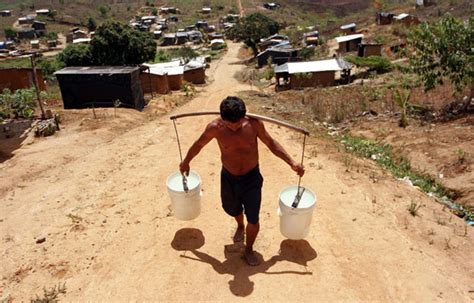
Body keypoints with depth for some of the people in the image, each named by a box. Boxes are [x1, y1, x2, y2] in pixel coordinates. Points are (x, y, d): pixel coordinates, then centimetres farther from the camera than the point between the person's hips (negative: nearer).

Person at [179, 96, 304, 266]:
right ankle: (240, 226, 61)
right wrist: (186, 162, 14)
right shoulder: (215, 127, -21)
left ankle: (249, 250, 32)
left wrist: (292, 163, -7)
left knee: (253, 220, 4)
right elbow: (199, 144, -1)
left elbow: (271, 143, -4)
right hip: (228, 178, 1)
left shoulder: (254, 124, -20)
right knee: (233, 209, 25)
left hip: (252, 178, -1)